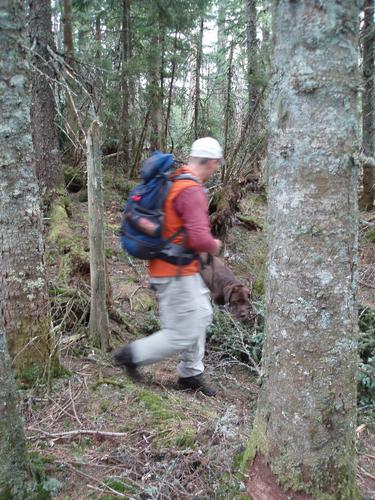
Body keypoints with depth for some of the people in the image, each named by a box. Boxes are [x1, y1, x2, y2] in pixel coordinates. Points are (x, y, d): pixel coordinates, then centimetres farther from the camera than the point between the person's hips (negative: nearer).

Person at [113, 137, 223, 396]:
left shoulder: (174, 181, 7)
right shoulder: (192, 191, -23)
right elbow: (200, 239, -31)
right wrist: (215, 245, -9)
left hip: (183, 269, 10)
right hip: (176, 273, -10)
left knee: (201, 316, 21)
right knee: (182, 335, 1)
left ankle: (191, 374, 33)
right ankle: (132, 355, 17)